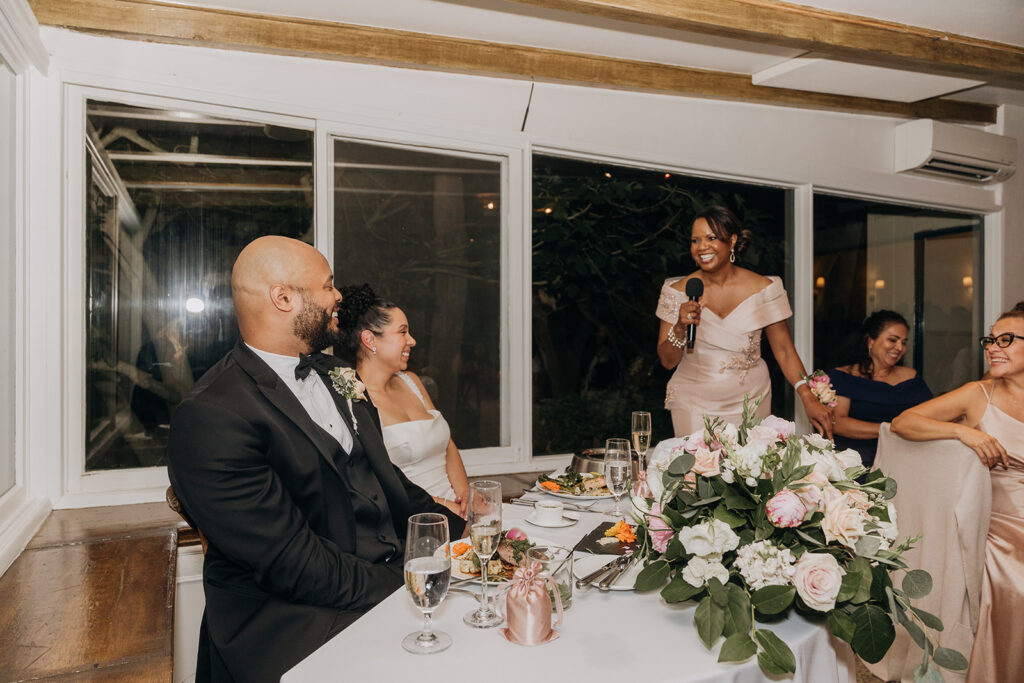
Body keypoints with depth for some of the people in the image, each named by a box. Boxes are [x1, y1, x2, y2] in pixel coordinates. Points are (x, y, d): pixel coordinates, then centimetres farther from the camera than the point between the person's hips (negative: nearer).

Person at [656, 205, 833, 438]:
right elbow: (667, 361, -3)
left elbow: (784, 350, -1)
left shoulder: (764, 289, -5)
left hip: (749, 399, 1)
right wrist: (680, 328, -21)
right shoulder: (678, 291, -5)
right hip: (693, 402, 0)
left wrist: (808, 398, -11)